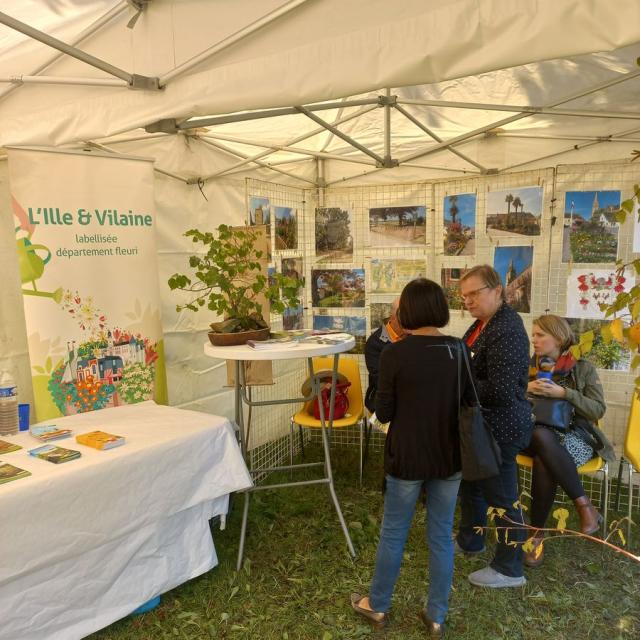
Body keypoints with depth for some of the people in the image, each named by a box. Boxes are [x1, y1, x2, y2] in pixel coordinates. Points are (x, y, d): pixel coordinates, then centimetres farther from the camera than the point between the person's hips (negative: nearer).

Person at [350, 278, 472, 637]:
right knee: (442, 536, 17)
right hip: (449, 458, 3)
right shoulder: (459, 350, -6)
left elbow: (383, 413, -10)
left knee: (393, 534, 15)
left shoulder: (394, 354, -16)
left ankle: (378, 605, 34)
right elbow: (470, 403, 4)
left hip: (407, 458, -3)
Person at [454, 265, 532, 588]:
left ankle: (509, 569, 26)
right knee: (471, 483, 25)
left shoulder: (507, 331, -25)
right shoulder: (482, 324, 5)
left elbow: (499, 390, -30)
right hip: (480, 425, 10)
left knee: (501, 497, 7)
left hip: (500, 430, -10)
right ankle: (469, 539, 47)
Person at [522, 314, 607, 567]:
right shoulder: (528, 367, 10)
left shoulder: (583, 368, 2)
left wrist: (564, 393, -17)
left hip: (574, 437, -2)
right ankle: (584, 505, -25)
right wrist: (525, 389, -11)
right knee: (542, 437, -37)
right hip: (536, 436, 2)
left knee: (544, 462, -36)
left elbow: (598, 410, -5)